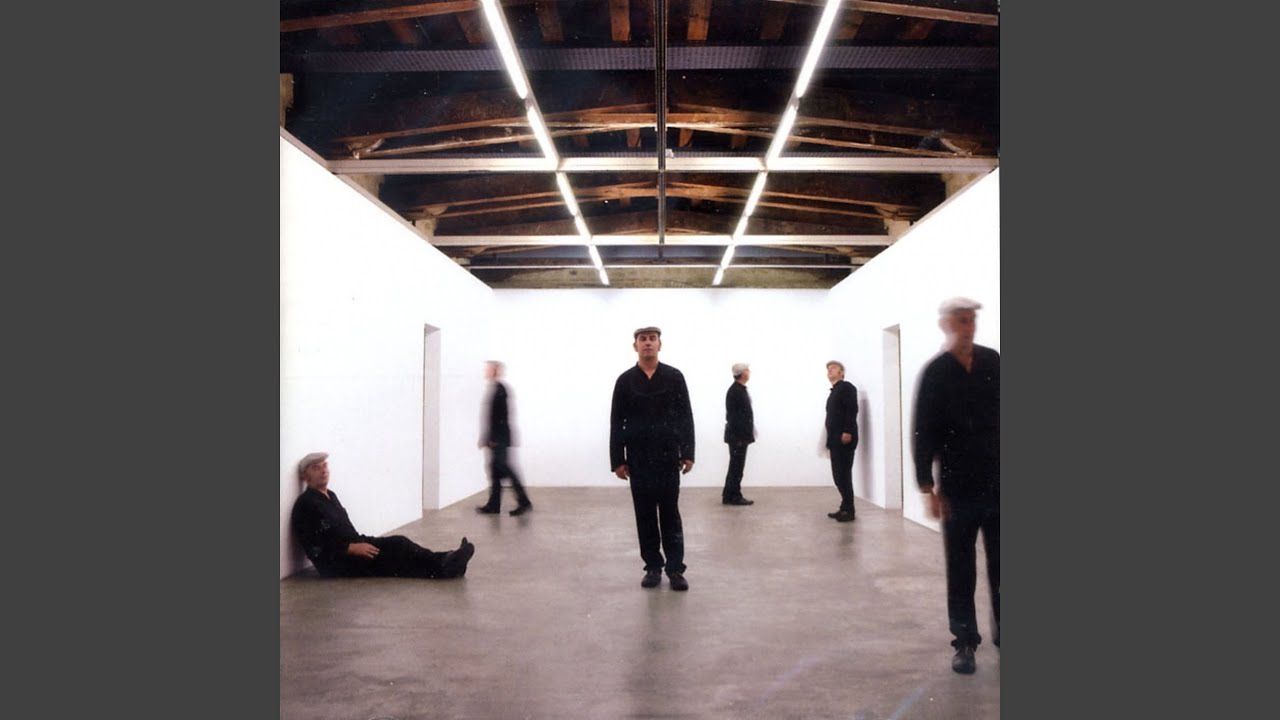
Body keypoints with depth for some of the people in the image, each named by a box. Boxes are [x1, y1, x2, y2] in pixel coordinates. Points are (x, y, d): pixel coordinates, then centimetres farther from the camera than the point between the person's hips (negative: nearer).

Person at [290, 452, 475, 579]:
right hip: (335, 562, -8)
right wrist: (353, 548, -22)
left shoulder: (330, 496, 19)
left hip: (352, 547, 8)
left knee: (398, 543, -13)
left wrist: (360, 543, 7)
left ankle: (442, 564, -26)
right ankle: (441, 568, -28)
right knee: (396, 547, -22)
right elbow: (315, 547, -19)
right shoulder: (305, 504, -10)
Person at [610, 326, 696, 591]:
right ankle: (653, 567, 15)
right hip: (638, 458, 1)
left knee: (670, 513, 2)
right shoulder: (625, 381, 3)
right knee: (645, 515, 6)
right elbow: (616, 423, 3)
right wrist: (617, 460, -2)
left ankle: (675, 569, 5)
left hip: (668, 455, -1)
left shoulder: (674, 377, 1)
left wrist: (688, 453, -5)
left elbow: (686, 417, 1)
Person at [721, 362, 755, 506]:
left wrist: (748, 434, 17)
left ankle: (728, 496, 21)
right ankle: (734, 497, 2)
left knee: (736, 467, 15)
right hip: (737, 437, -10)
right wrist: (739, 437, -21)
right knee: (737, 468, -4)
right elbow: (732, 416, -21)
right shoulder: (734, 391, -17)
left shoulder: (740, 390, 14)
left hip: (741, 436, 10)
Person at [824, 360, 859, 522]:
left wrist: (848, 431, -24)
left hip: (844, 438, -9)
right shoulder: (833, 392, 22)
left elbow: (852, 410, -15)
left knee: (844, 475, -9)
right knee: (838, 475, 9)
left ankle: (849, 511, -6)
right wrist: (830, 439, 14)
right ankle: (845, 507, 16)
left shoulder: (846, 387, -4)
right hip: (835, 440, 9)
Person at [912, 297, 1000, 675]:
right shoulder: (935, 374, -5)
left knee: (1000, 566, 9)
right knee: (961, 572, 5)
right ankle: (965, 643, 16)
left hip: (997, 484, 3)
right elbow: (922, 434, -6)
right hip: (959, 489, -2)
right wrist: (928, 487, -11)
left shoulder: (992, 362, 5)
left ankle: (1001, 631, 26)